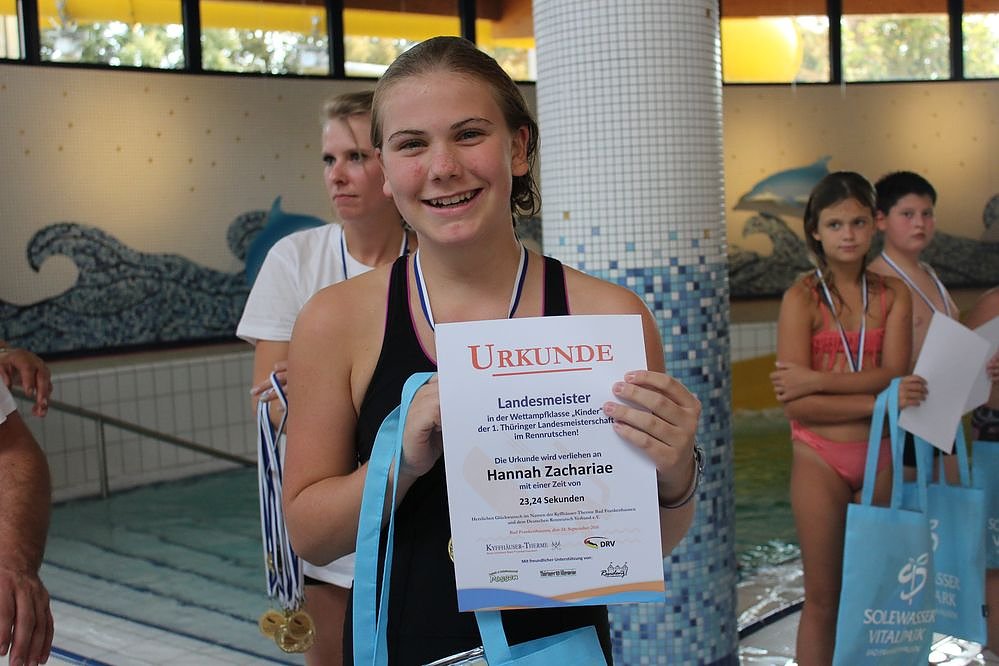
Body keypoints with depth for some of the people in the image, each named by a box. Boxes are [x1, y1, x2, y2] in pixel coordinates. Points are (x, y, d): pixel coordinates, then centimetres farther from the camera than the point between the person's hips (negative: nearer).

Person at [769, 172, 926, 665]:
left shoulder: (892, 294, 3)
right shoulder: (802, 298, -7)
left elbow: (894, 373, -10)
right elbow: (794, 403, -15)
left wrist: (816, 380, -19)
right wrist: (880, 401, -18)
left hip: (881, 454, 3)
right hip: (820, 458, -3)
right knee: (823, 597, 6)